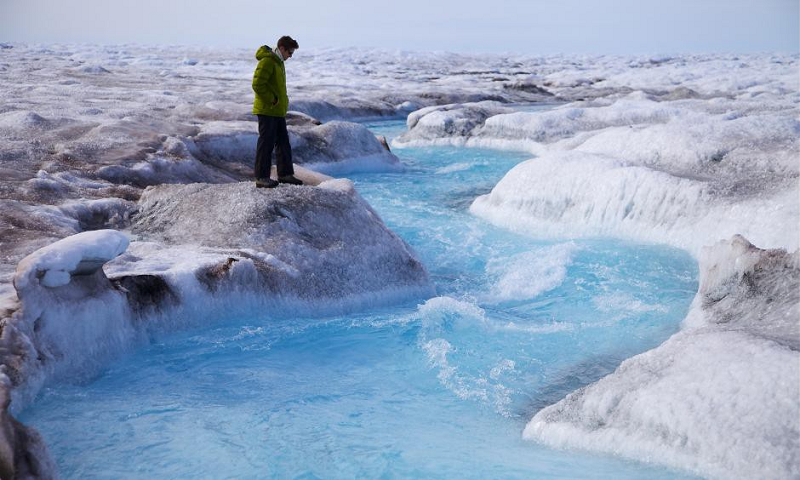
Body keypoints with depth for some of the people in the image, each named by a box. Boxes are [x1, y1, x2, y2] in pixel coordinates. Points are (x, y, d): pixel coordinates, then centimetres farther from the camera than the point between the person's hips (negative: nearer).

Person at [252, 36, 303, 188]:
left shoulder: (278, 62, 15)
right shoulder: (267, 61, -16)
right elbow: (257, 85, -22)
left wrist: (282, 101, 13)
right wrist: (272, 100, -17)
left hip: (278, 111, 10)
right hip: (267, 111, -9)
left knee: (283, 142, 13)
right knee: (266, 143, -5)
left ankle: (285, 174, 21)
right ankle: (261, 178, 0)